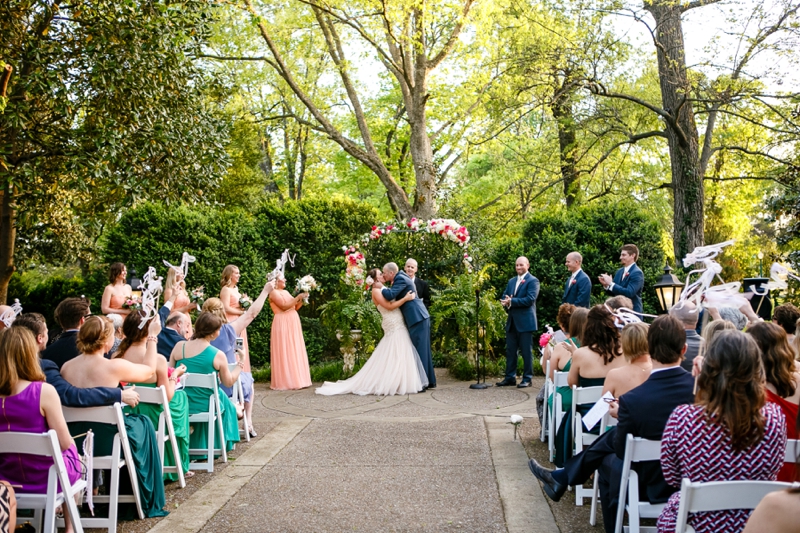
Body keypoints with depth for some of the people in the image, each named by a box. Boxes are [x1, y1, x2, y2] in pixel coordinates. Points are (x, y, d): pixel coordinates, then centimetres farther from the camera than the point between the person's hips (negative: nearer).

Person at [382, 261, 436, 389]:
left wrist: (380, 287, -7)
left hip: (417, 318, -10)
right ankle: (429, 381, 19)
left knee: (419, 350, -7)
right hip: (420, 317, 10)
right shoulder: (400, 277, 18)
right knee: (423, 350, 13)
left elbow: (390, 295, -24)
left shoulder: (400, 279, -12)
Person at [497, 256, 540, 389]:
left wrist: (512, 301, -18)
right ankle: (510, 378, 15)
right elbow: (504, 297, 14)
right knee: (510, 351, 9)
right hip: (512, 322, 7)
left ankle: (527, 379, 6)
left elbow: (530, 299, -17)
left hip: (525, 322, -7)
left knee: (526, 351, 0)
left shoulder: (532, 281, -5)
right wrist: (506, 303, -10)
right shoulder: (511, 281, 17)